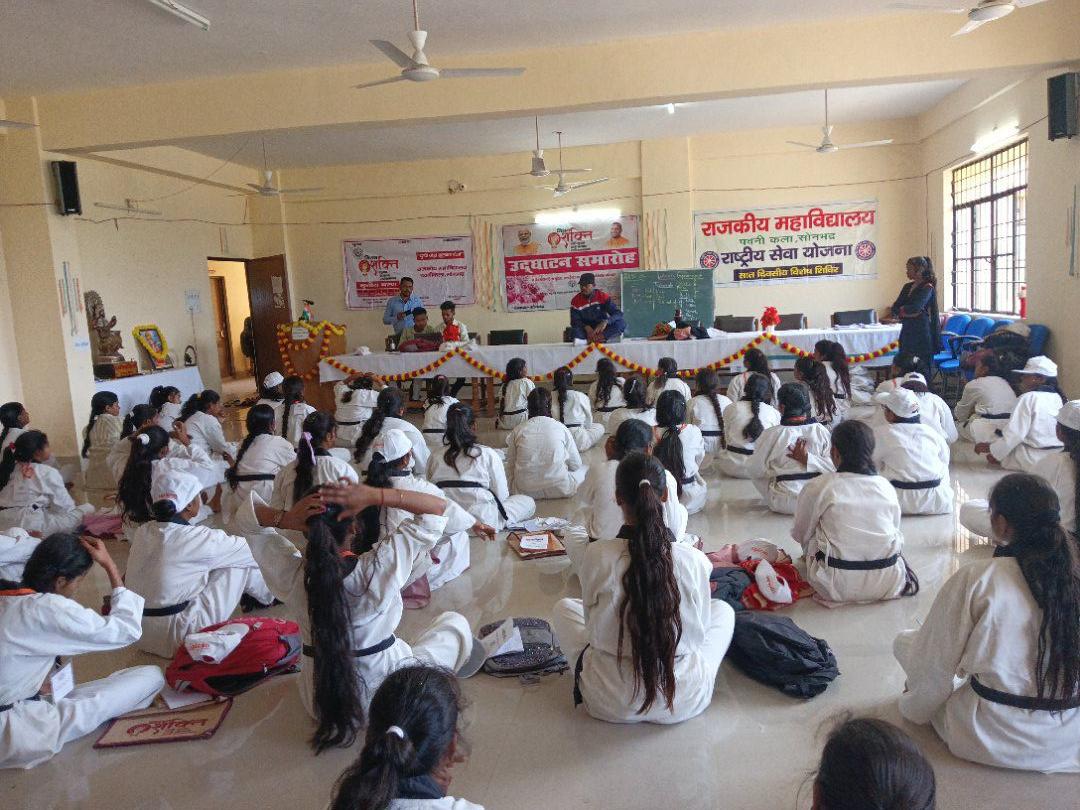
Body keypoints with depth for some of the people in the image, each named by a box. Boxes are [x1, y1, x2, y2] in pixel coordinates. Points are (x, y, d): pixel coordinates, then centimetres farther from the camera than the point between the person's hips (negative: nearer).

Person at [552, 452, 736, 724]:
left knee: (564, 607, 24)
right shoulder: (694, 561, -15)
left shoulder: (595, 555, -17)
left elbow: (592, 622, -2)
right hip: (684, 702, 1)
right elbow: (697, 633, -2)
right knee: (723, 610, 25)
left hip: (610, 703, 0)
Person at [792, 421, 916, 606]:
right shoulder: (886, 487, 0)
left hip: (838, 586, -2)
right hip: (886, 585, 3)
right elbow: (895, 530, 12)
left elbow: (802, 533, 2)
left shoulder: (818, 487, -10)